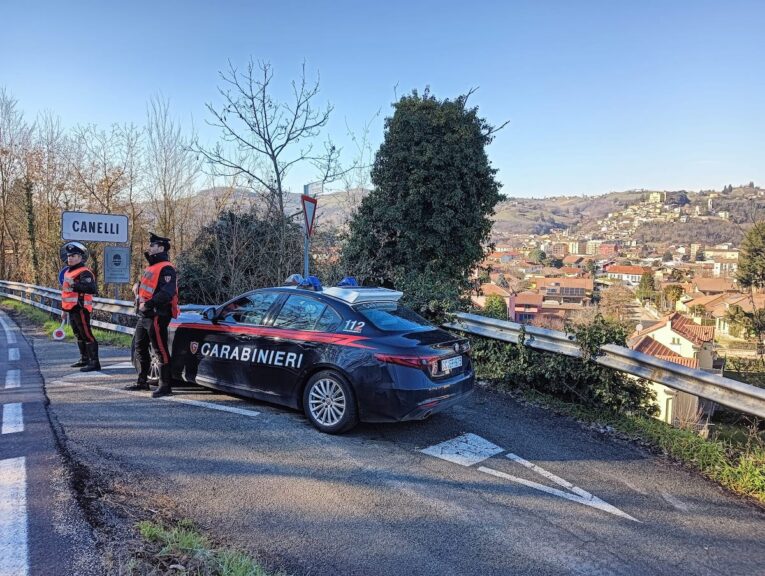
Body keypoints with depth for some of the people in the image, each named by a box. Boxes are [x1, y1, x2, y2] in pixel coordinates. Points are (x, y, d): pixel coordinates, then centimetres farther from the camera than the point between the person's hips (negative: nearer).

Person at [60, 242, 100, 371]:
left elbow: (91, 289, -28)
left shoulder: (84, 272, -14)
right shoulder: (68, 272, 18)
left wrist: (74, 285, -31)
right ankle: (84, 359, 29)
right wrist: (64, 309, 30)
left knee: (87, 335, -10)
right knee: (79, 336, 18)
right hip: (72, 309, 10)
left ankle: (94, 362, -8)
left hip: (81, 309, -10)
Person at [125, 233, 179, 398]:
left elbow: (167, 293, -26)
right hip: (144, 315, 11)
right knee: (140, 347, 19)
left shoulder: (166, 268, -13)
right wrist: (138, 286, 9)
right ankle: (142, 382, 32)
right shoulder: (150, 267, 19)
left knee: (160, 350, -8)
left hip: (157, 315, -11)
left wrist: (148, 304, -24)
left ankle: (165, 386, -3)